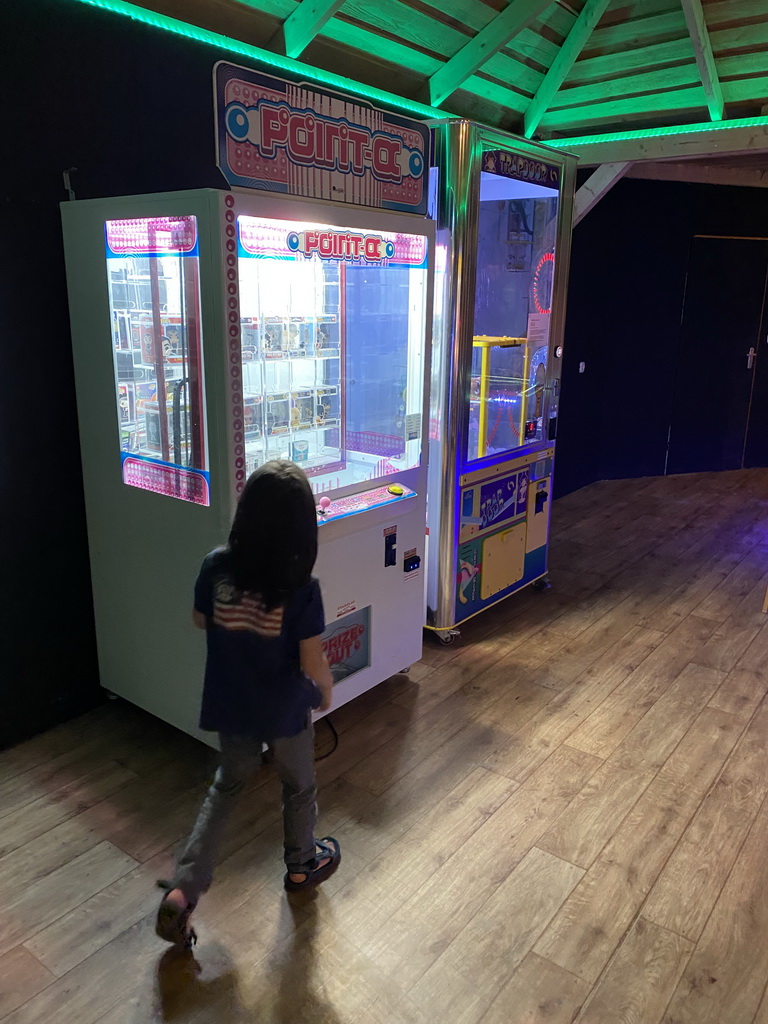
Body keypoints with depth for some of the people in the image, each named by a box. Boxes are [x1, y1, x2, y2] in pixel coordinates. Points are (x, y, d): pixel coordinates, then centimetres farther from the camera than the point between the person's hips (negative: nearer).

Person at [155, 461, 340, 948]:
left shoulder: (216, 566, -15)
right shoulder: (302, 588, -25)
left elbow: (200, 621, 2)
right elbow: (313, 665, -18)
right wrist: (328, 690, 2)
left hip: (230, 704, 4)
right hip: (285, 708, -3)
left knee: (226, 786, 26)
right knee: (299, 787, 24)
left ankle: (183, 890, 19)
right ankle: (301, 865, 47)